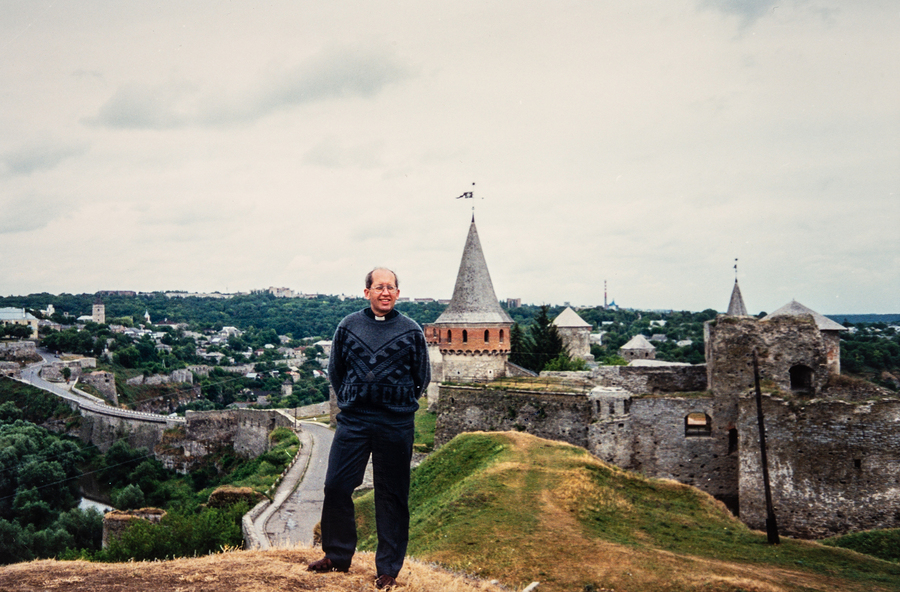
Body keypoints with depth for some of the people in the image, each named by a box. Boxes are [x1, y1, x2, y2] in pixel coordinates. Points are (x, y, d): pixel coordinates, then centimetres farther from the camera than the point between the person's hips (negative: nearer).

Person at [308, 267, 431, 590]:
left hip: (396, 426, -1)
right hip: (353, 421, 2)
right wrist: (349, 401, 13)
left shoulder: (412, 331, 2)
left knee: (392, 496, 5)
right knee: (336, 486, 1)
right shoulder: (348, 326, 6)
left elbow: (422, 378, 12)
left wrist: (400, 405, 10)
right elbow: (335, 370, 16)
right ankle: (337, 555, 22)